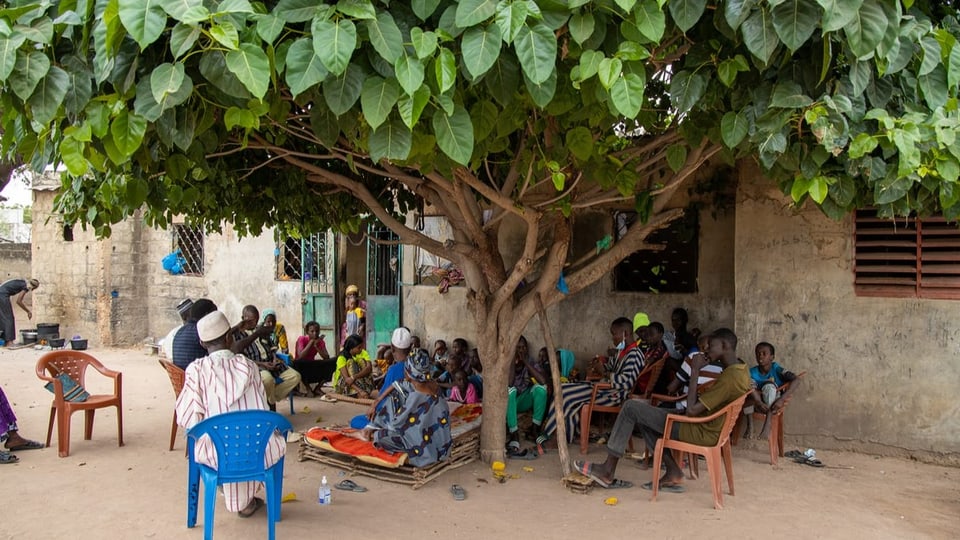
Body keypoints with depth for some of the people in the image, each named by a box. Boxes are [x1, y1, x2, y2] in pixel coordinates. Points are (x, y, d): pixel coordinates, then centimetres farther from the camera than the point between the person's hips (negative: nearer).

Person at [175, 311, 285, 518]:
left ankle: (232, 496, 40)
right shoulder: (249, 366, -2)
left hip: (218, 455, 0)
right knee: (277, 439, 34)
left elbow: (187, 419, -9)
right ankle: (245, 502, 35)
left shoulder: (196, 370, -9)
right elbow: (263, 411, 5)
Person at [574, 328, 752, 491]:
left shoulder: (730, 377, -25)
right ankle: (673, 473, 9)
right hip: (709, 427, 10)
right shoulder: (740, 369, 7)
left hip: (700, 432, -10)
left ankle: (608, 471, 1)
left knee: (631, 407, -8)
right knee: (643, 414, 16)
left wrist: (695, 371, -20)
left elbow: (691, 410, -26)